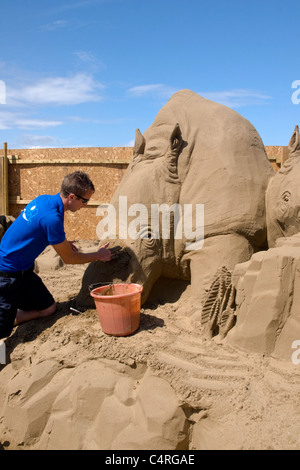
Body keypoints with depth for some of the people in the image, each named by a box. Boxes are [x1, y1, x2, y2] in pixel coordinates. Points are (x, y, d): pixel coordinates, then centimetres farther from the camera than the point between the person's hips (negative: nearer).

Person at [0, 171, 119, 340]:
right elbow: (69, 258, -14)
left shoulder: (44, 199, -1)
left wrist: (61, 242, 9)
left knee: (49, 308, 9)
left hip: (23, 270, 10)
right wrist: (99, 255, 1)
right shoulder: (52, 218, -28)